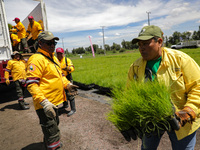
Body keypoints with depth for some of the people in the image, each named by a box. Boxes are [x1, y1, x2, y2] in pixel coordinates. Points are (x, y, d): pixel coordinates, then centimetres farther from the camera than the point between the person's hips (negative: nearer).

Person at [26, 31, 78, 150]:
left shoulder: (53, 58, 13)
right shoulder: (37, 59, -17)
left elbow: (60, 74, 21)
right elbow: (31, 84, -23)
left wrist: (68, 84, 2)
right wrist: (44, 102, -30)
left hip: (54, 102, 10)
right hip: (45, 105, -10)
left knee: (54, 126, 29)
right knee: (53, 134, -1)